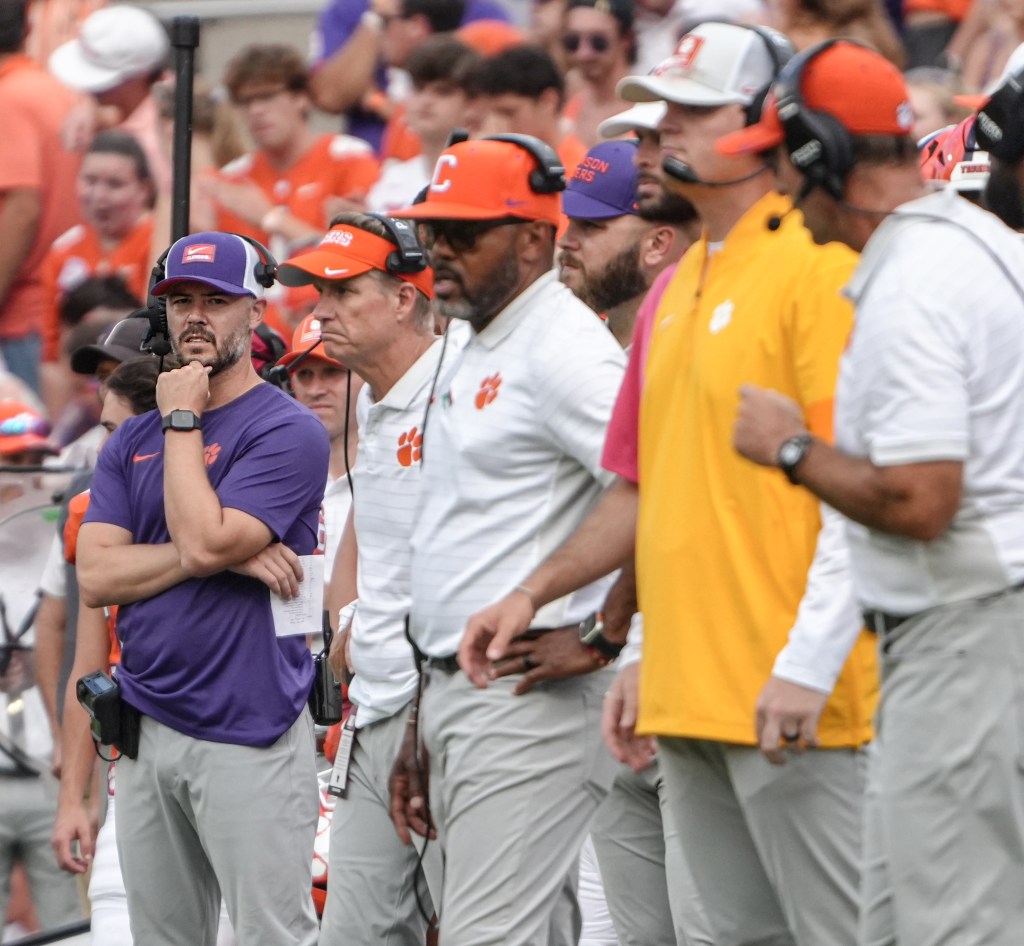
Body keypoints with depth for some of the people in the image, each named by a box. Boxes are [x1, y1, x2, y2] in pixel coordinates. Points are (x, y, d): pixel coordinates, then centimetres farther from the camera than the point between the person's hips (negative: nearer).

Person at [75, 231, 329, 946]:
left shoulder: (287, 431, -6)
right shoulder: (131, 442, 14)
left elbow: (202, 539, -18)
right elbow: (96, 577, 2)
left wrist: (182, 419, -7)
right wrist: (223, 558, -10)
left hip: (249, 738, -7)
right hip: (147, 730, 7)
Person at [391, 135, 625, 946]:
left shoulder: (563, 347, -12)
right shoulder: (470, 356, 20)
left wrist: (599, 641, -19)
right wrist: (420, 728, 24)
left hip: (530, 697, -10)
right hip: (455, 695, 10)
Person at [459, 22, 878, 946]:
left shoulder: (818, 265, -9)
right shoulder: (678, 289, 18)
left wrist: (810, 662, -22)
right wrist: (534, 593, 19)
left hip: (792, 701, -9)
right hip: (688, 697, 9)